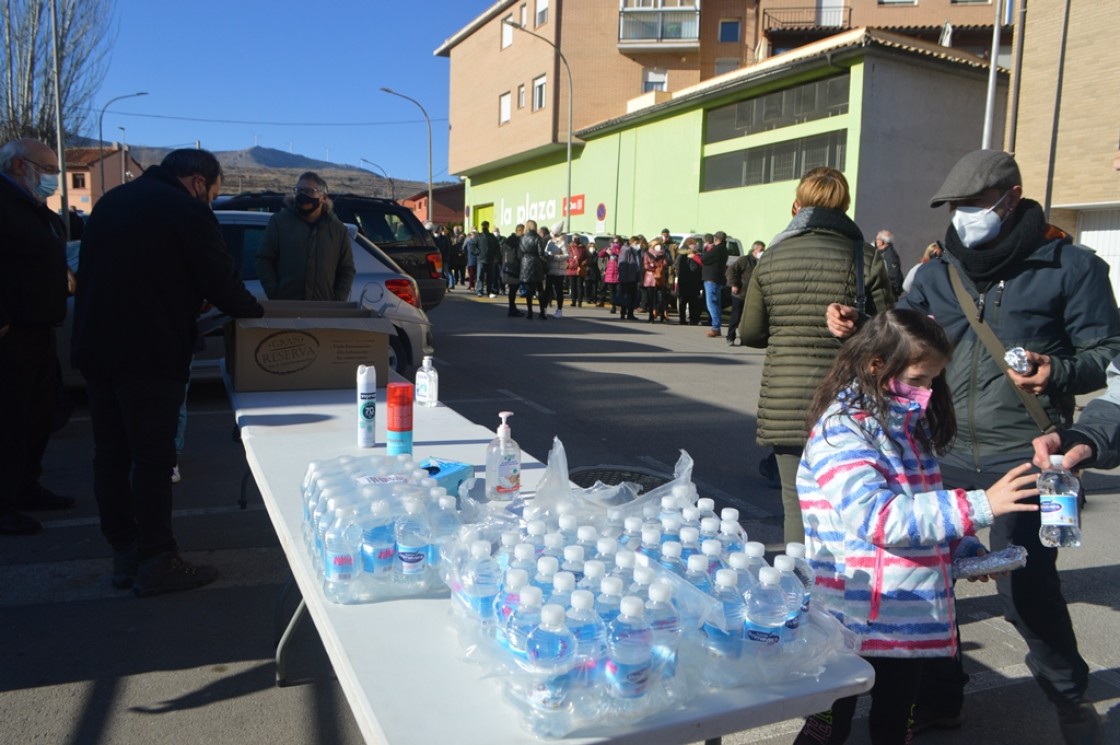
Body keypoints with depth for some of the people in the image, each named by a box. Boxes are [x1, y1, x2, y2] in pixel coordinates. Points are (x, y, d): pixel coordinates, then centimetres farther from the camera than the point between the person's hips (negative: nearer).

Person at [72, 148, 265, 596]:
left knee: (110, 454, 13)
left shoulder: (112, 201, 17)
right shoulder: (187, 212, -9)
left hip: (94, 348, 8)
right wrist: (255, 311, 7)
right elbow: (222, 287, -12)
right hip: (149, 354, -8)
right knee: (153, 458, -1)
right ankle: (156, 563, 5)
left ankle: (125, 555, 22)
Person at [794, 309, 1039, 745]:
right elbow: (877, 516, -28)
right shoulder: (841, 430, -18)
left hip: (910, 615, 8)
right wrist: (979, 506, -29)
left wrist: (963, 548, 5)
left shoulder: (906, 423, 9)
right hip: (856, 618, -8)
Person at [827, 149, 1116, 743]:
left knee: (1025, 587, -4)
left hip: (1024, 455, -4)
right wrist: (856, 325, -7)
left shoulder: (1070, 266, -1)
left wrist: (1059, 372, -22)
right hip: (946, 453, 5)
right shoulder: (941, 269, 11)